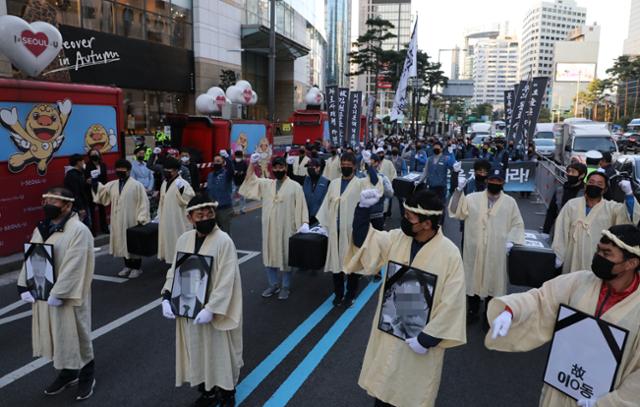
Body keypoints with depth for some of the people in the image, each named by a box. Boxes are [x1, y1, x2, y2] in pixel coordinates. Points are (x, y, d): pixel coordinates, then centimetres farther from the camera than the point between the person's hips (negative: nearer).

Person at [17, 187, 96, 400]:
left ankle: (86, 375, 26)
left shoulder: (79, 230, -18)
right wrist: (25, 286, -2)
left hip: (68, 296, -7)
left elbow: (73, 266, -22)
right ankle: (67, 372, 36)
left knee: (75, 334, 7)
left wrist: (58, 293, -24)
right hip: (43, 294, 7)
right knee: (54, 334, 17)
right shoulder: (41, 229, 6)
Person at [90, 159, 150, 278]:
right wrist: (94, 181, -6)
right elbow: (99, 191, 10)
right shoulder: (112, 185, 8)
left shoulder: (136, 185, -9)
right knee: (123, 243, 13)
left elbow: (143, 202, -12)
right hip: (118, 221, 6)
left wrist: (141, 218, -17)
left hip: (132, 220, -6)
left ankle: (137, 267, 14)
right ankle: (128, 266, 27)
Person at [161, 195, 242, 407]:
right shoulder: (183, 239, 0)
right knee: (197, 351, 18)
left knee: (220, 353, 9)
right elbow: (173, 271, 8)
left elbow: (226, 280, -20)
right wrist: (167, 297, -6)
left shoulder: (224, 241, -17)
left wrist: (210, 309, -25)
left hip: (215, 312, -5)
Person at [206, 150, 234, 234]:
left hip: (225, 208, -5)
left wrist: (226, 157, -44)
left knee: (225, 232, 1)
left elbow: (231, 169, -29)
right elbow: (207, 191, 15)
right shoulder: (210, 175, 11)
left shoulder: (227, 173, -5)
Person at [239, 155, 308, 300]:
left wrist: (304, 223, -15)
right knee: (269, 255, 11)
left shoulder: (295, 186, -4)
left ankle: (285, 286, 19)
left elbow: (301, 206, -7)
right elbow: (250, 179, 7)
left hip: (286, 228, -4)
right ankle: (274, 284, 26)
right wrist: (252, 163, -6)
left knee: (286, 256, 5)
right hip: (269, 227, 4)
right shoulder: (266, 184, 9)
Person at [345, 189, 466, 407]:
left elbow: (451, 303, -19)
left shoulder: (450, 254, -21)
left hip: (419, 336, -4)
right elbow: (363, 240, -1)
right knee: (383, 383, 22)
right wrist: (363, 208, -17)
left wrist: (427, 338, -18)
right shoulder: (397, 238, -7)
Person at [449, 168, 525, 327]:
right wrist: (459, 190, -19)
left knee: (493, 281, 10)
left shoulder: (510, 202, 1)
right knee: (473, 279, 13)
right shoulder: (472, 198, -2)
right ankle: (473, 311, 32)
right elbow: (455, 211, -10)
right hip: (475, 250, 0)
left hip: (497, 252, 0)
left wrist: (510, 240, -8)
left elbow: (517, 224, 7)